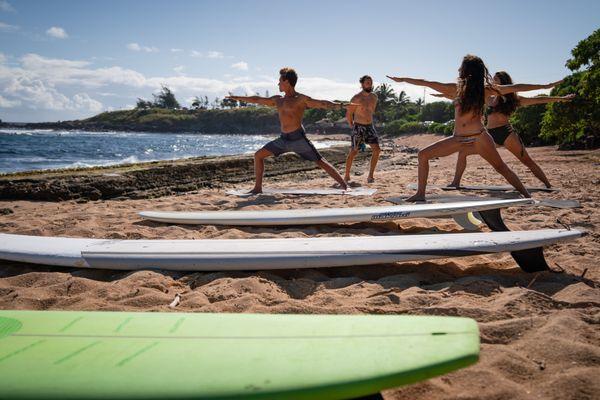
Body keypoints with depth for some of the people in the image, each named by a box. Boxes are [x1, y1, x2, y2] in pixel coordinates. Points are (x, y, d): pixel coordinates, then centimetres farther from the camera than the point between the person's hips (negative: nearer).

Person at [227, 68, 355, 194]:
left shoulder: (301, 99, -4)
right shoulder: (278, 100, 16)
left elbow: (322, 103, -14)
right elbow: (257, 100, 27)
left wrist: (341, 105, -28)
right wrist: (238, 98, 34)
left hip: (298, 138, -7)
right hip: (283, 139, 7)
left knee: (320, 162, -8)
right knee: (258, 155, 5)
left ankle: (344, 186, -3)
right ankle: (258, 188, 11)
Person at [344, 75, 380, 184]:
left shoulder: (374, 97, 5)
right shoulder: (356, 98, -13)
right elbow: (348, 114, -4)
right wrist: (351, 125, 9)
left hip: (370, 126, 5)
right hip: (358, 128, -5)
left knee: (376, 150, -8)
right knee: (353, 152, -2)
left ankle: (370, 176, -1)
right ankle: (346, 176, 13)